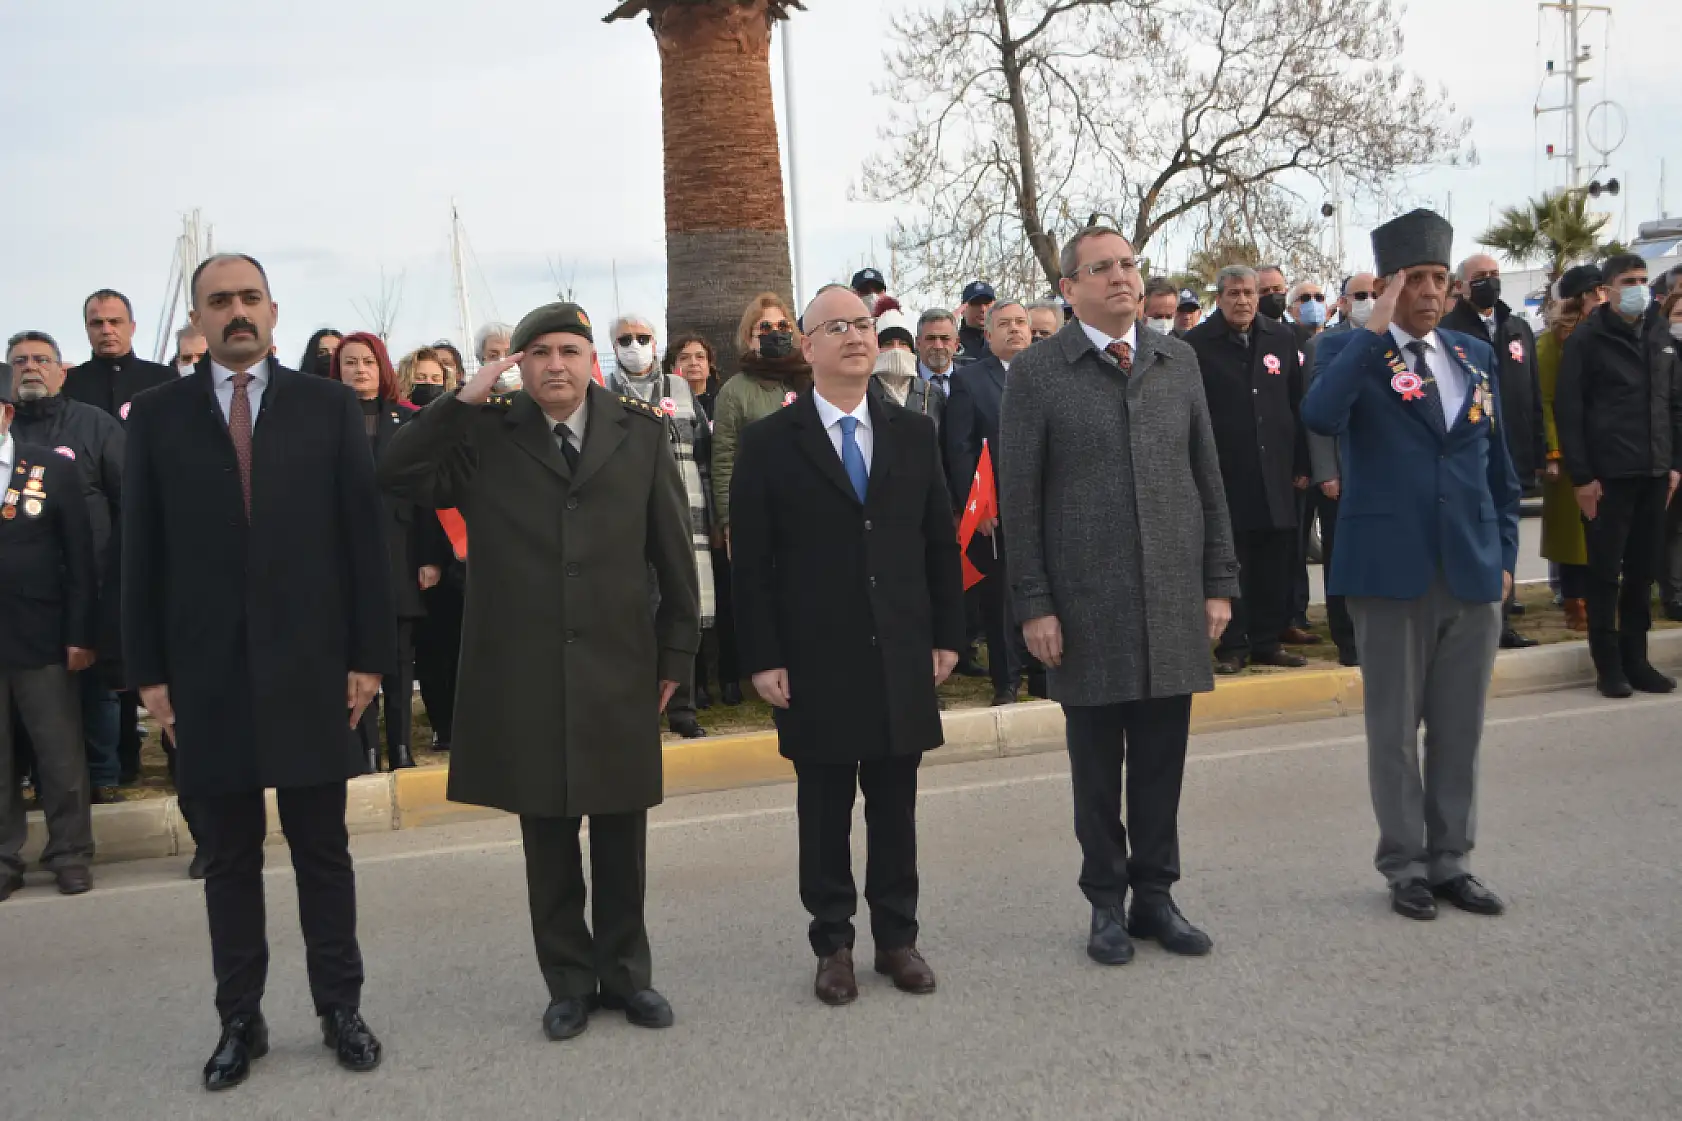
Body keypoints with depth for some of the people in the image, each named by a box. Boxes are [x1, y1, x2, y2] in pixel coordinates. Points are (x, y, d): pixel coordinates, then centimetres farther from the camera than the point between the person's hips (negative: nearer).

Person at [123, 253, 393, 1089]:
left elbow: (363, 536, 0)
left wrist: (370, 654, -4)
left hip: (310, 665, -1)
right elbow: (142, 551, 4)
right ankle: (240, 1019, 23)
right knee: (228, 858, 11)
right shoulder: (157, 415, 5)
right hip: (207, 670, 1)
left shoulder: (329, 406, 2)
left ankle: (340, 1009, 22)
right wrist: (148, 669, -1)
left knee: (323, 850, 9)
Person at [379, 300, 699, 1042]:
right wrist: (465, 399, -14)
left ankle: (625, 973, 28)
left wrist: (676, 653, 3)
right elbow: (397, 475, -10)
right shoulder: (486, 436, 3)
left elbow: (674, 549, 5)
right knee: (547, 837, 10)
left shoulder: (640, 432, 4)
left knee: (622, 835, 11)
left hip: (620, 669, 1)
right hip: (524, 675, 0)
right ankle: (569, 981, 25)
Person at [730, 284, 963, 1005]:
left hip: (902, 657, 3)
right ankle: (833, 943, 21)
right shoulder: (770, 443, -2)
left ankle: (896, 936, 24)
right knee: (824, 806, 8)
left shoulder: (913, 433, 7)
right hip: (815, 662, -2)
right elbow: (752, 561, -3)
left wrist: (946, 636, 5)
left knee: (895, 802, 10)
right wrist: (763, 658, -7)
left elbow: (940, 542, 9)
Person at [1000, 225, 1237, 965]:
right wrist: (1033, 604, -8)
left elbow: (1208, 478, 11)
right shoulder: (1036, 375, -2)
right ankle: (1107, 903, 21)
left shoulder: (1177, 361, 10)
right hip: (1087, 604, -3)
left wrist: (1218, 581, 7)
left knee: (1163, 757, 9)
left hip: (1173, 598, 3)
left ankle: (1155, 894, 24)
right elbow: (1019, 500, -4)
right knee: (1097, 762, 7)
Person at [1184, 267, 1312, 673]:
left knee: (1273, 561, 7)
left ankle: (1267, 641, 18)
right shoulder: (1197, 343, -3)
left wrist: (1301, 464, 7)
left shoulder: (1281, 338, 9)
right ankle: (1232, 646, 10)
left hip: (1275, 471, 4)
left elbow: (1296, 404, 10)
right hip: (1224, 471, -4)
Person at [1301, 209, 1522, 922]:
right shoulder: (1349, 351, -2)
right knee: (1394, 729, 6)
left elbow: (1497, 465, 17)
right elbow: (1319, 416, -26)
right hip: (1392, 569, -4)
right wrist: (1375, 329, -22)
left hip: (1474, 572, 4)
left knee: (1460, 729, 11)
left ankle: (1451, 859, 24)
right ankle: (1404, 864, 19)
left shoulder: (1475, 355, 12)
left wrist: (1505, 553, 11)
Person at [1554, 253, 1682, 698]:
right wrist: (1581, 476, -12)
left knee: (1643, 573, 9)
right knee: (1605, 574, 1)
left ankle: (1636, 658, 18)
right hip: (1607, 477, -5)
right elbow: (1567, 410, -8)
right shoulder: (1586, 339, -4)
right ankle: (1608, 664, 9)